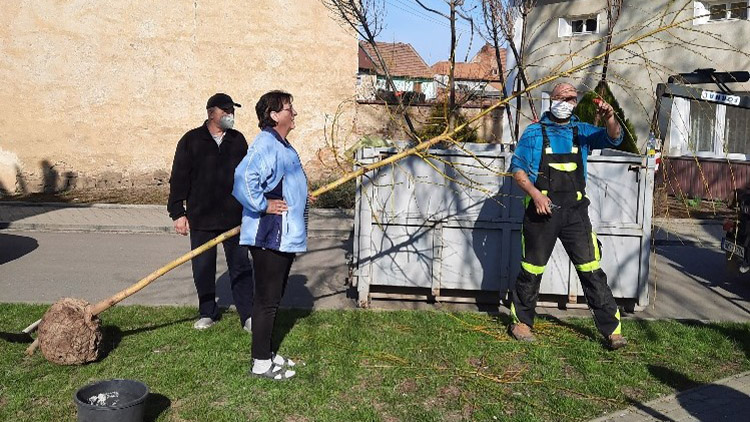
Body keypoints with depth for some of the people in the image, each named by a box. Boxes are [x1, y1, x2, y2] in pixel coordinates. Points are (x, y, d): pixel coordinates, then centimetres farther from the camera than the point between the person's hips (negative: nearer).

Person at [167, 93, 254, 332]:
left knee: (241, 267, 2)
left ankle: (248, 316, 9)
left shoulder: (238, 140, 9)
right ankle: (208, 314, 25)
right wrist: (178, 213, -6)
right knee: (203, 268, 9)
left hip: (234, 217, 1)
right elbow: (179, 178, -1)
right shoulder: (191, 140, 0)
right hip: (201, 218, -1)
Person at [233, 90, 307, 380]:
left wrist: (301, 198, 23)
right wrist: (263, 205, -23)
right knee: (267, 300, -1)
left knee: (273, 298, 18)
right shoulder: (266, 145, -18)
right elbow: (243, 179, -33)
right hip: (269, 237, -11)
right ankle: (261, 363, 10)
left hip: (285, 237, 11)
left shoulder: (282, 146, 16)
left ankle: (266, 354, 31)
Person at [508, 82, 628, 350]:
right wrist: (535, 194, -13)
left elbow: (613, 139, -1)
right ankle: (521, 321, 25)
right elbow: (517, 168, 1)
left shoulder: (582, 132, 12)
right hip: (542, 209, -2)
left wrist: (609, 118, -21)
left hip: (575, 210, 2)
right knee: (532, 269, 8)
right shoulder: (534, 133, 4)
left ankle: (611, 329, 5)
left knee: (591, 269, -1)